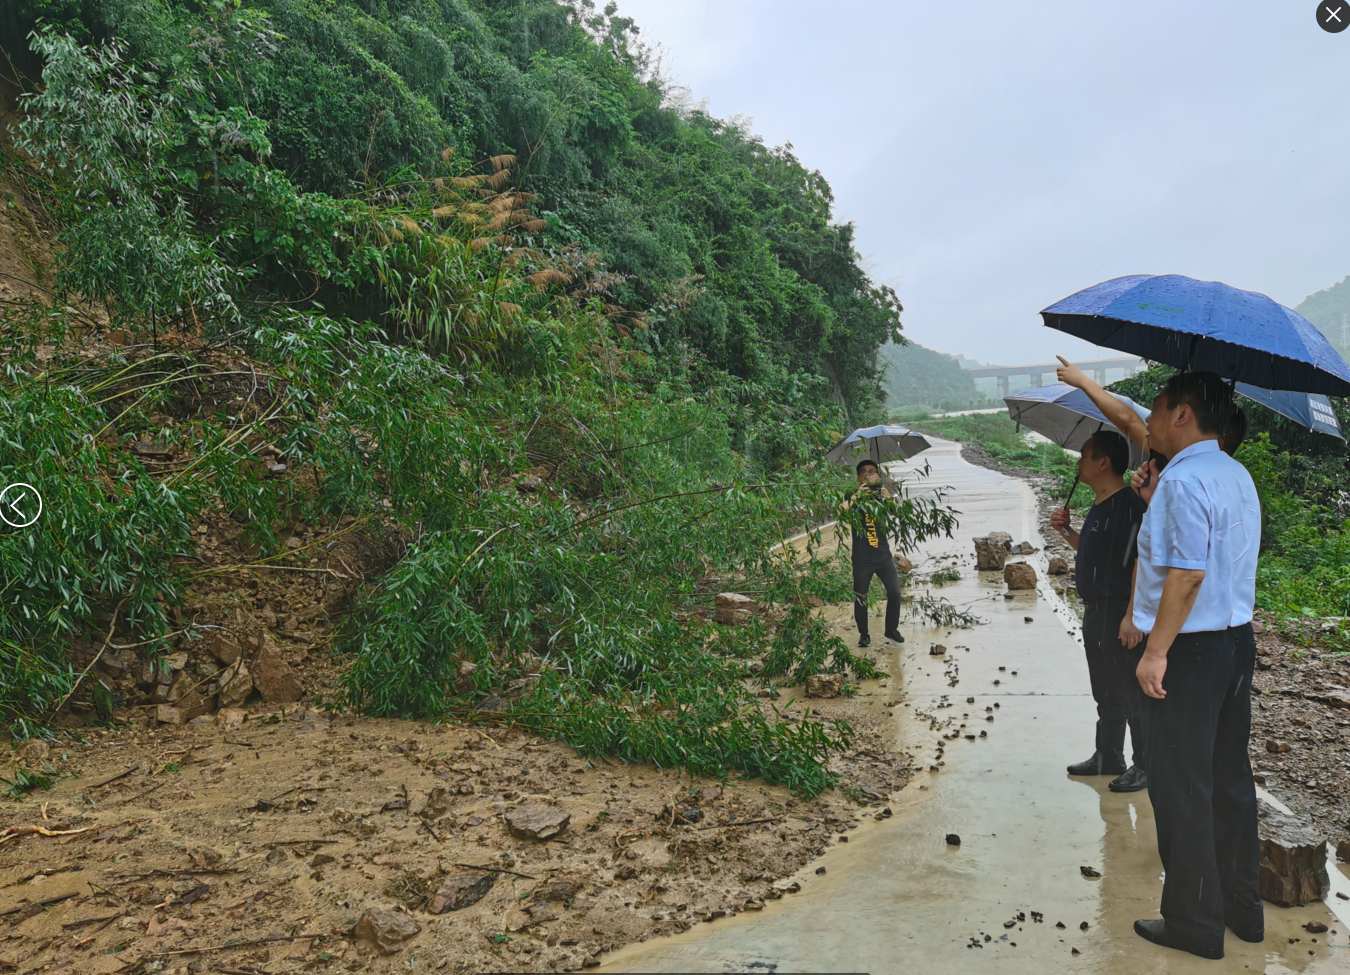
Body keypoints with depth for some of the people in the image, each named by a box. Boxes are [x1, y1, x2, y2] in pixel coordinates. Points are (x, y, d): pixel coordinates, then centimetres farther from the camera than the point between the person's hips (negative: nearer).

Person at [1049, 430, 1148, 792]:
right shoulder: (1099, 507, 12)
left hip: (1120, 613, -10)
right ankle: (1108, 758, 31)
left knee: (1131, 693, 1)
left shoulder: (1130, 506, -18)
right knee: (1106, 692, 19)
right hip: (1096, 612, 10)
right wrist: (1066, 530, 11)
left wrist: (1133, 616, -25)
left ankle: (1145, 766, 14)